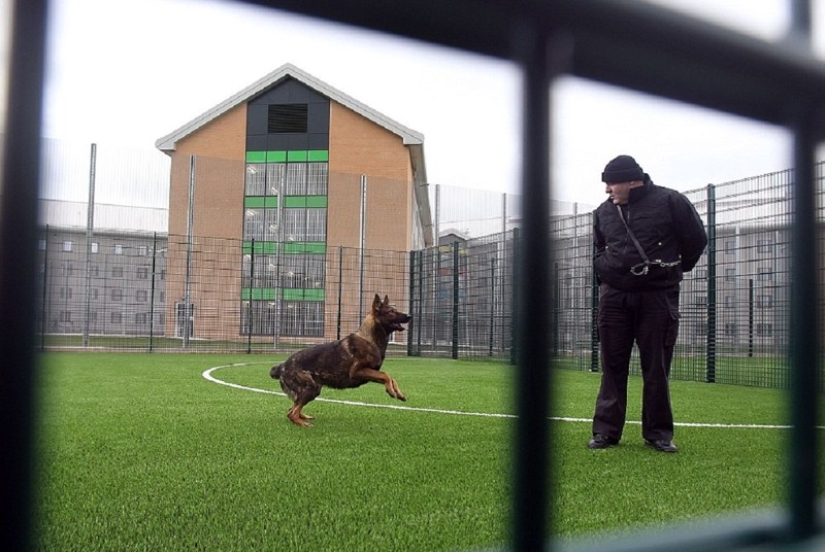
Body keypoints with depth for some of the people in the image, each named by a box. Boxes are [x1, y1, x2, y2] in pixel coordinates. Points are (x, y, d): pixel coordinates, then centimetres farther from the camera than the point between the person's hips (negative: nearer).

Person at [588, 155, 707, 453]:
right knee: (612, 367, 4)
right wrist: (605, 272, 9)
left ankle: (658, 432, 13)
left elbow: (696, 239, 5)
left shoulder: (669, 202, -4)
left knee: (656, 369, 2)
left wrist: (674, 271, 8)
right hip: (614, 297, 3)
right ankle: (606, 431, 8)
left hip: (658, 297, -3)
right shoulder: (604, 211, 9)